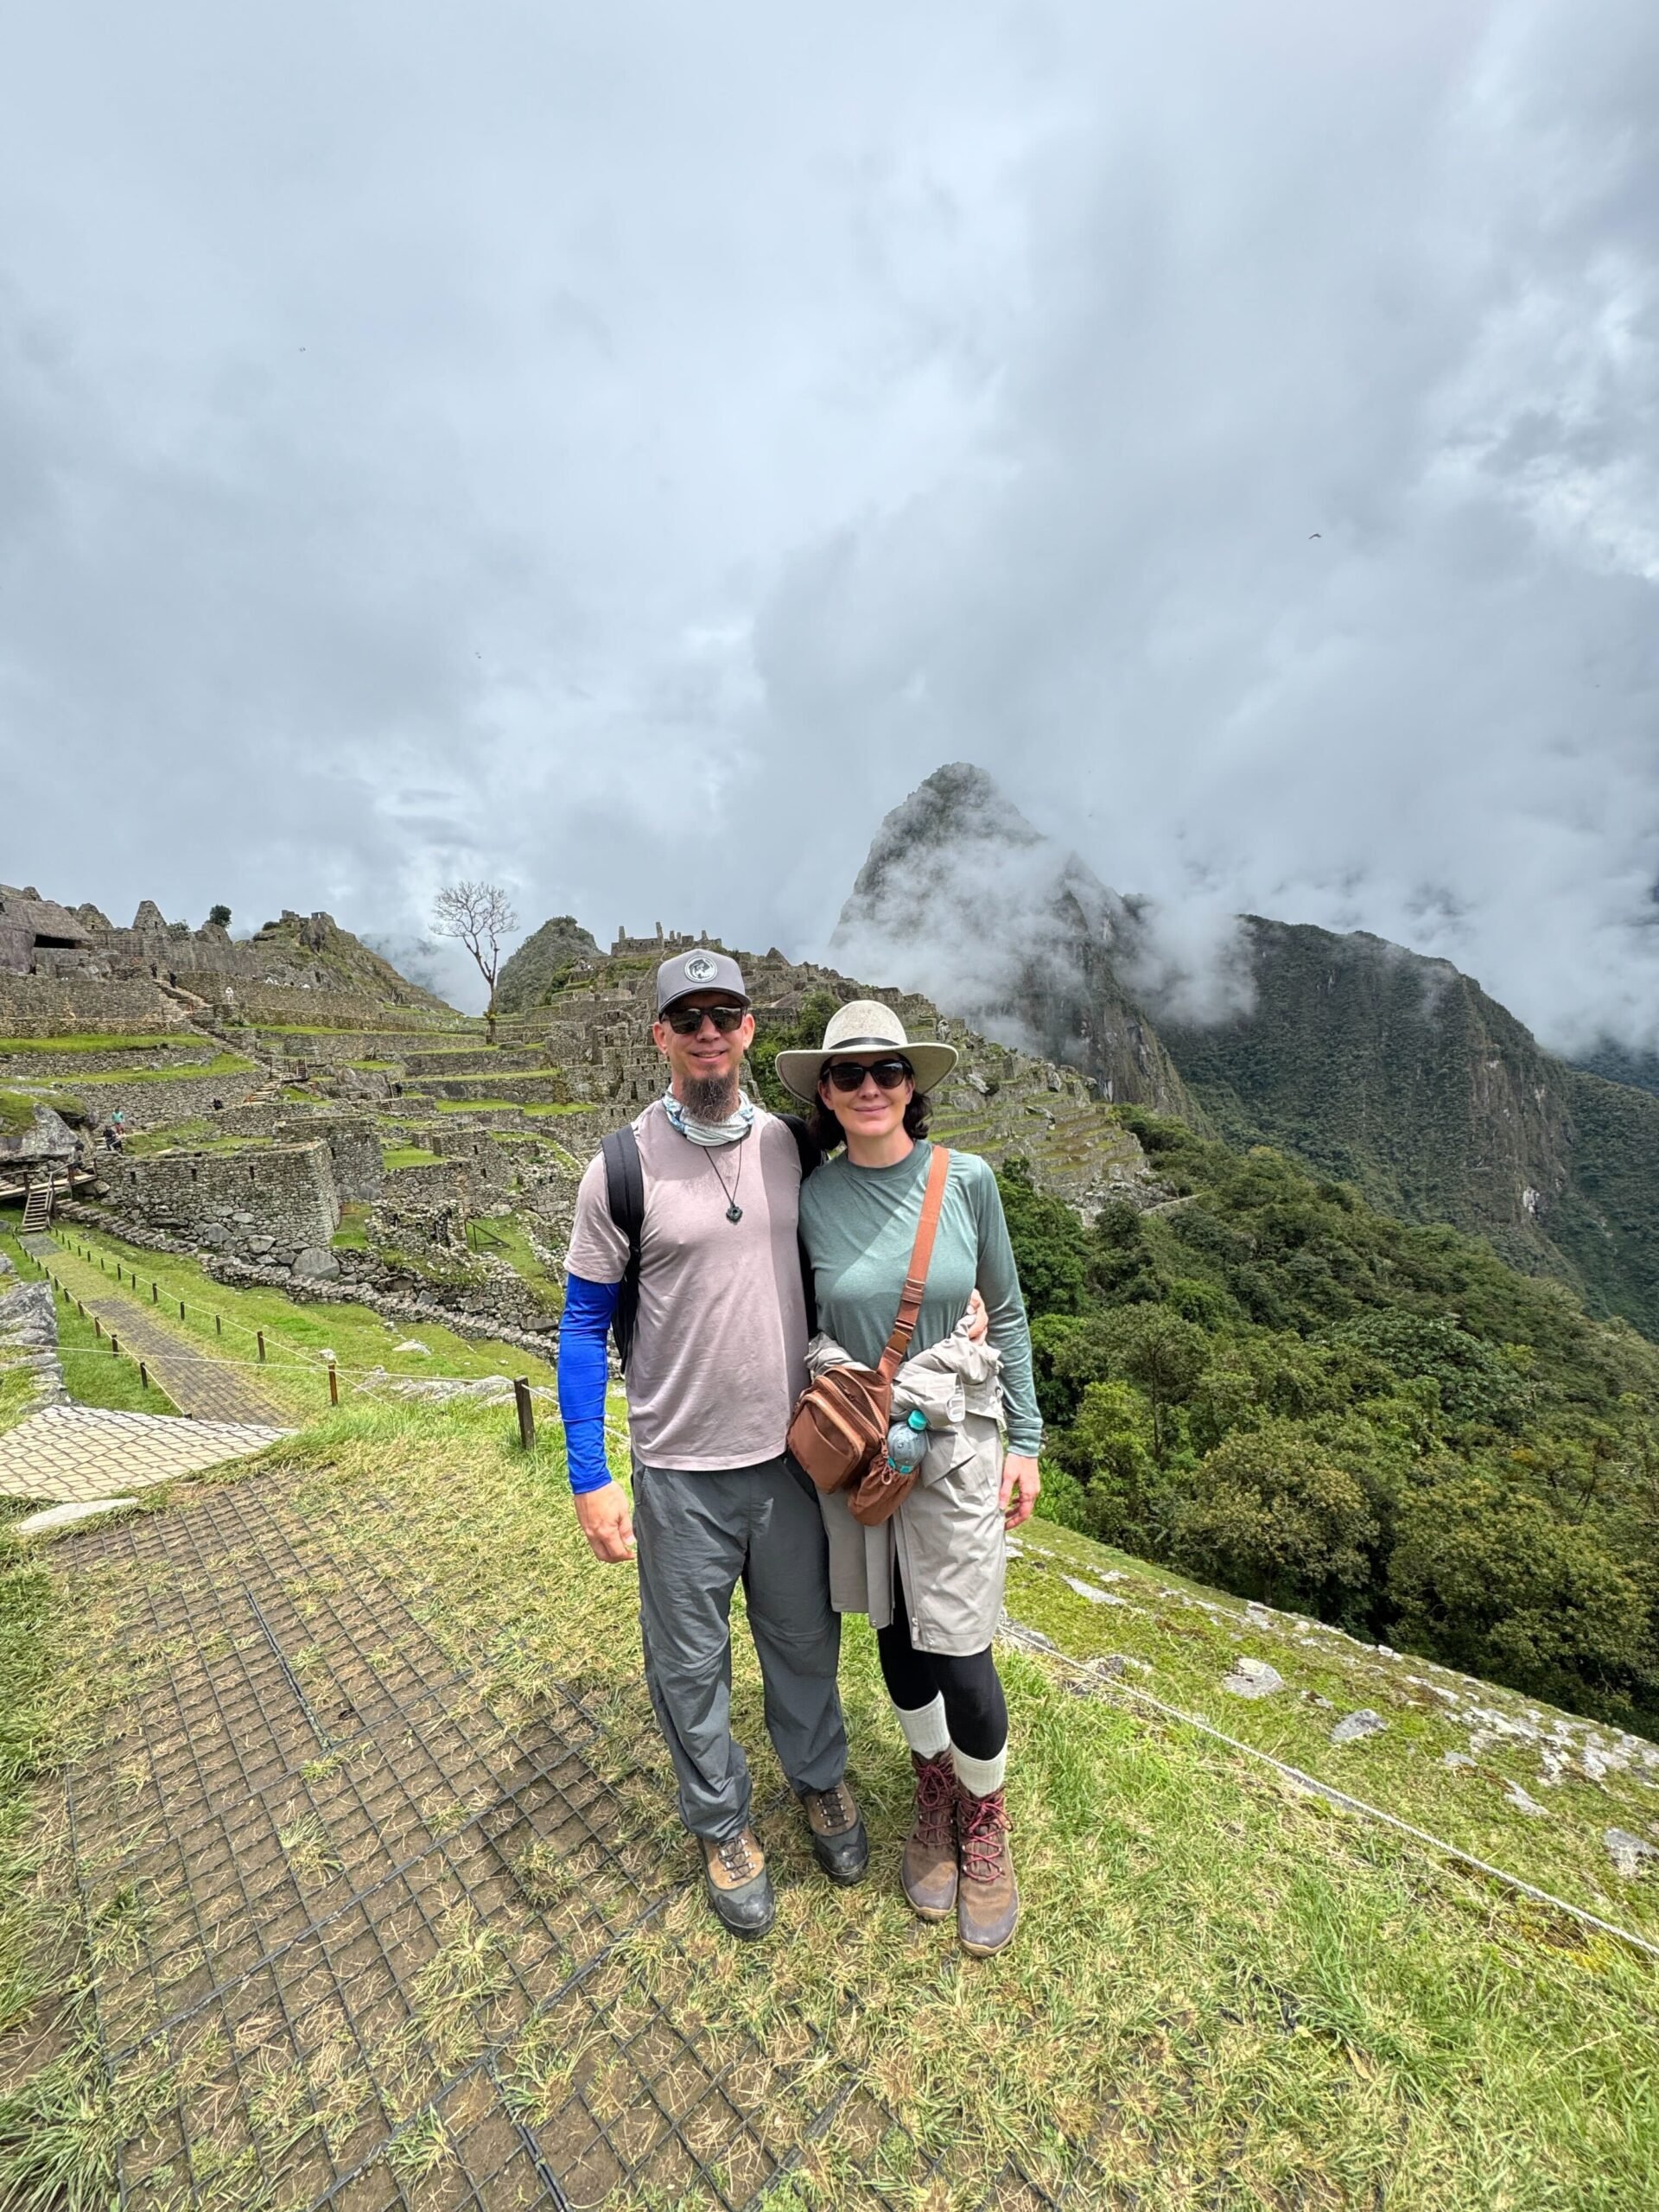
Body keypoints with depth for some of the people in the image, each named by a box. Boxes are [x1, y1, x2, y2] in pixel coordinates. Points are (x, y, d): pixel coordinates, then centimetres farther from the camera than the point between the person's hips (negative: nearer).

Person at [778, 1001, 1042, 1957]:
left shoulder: (967, 1180, -10)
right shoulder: (809, 1201, -8)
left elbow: (1007, 1314, -1)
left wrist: (1026, 1442, 1)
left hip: (954, 1438, -1)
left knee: (959, 1652, 5)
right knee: (897, 1635, 19)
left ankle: (987, 1821, 38)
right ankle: (937, 1793, 49)